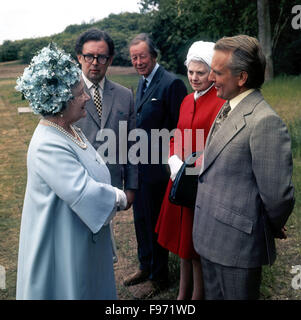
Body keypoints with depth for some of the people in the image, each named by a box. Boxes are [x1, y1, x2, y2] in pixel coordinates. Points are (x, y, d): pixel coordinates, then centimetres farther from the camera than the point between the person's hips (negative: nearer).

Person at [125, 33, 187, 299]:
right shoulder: (142, 82, 11)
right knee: (140, 219, 20)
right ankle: (145, 266, 39)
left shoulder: (171, 83, -16)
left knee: (155, 222, 6)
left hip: (156, 167, -9)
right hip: (137, 164, 9)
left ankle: (158, 277, 25)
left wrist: (173, 163, -17)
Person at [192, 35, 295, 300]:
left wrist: (272, 229, -6)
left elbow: (278, 195, -22)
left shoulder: (264, 123, -25)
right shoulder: (227, 109, 7)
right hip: (211, 237, 8)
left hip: (237, 245, -8)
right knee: (213, 294, 24)